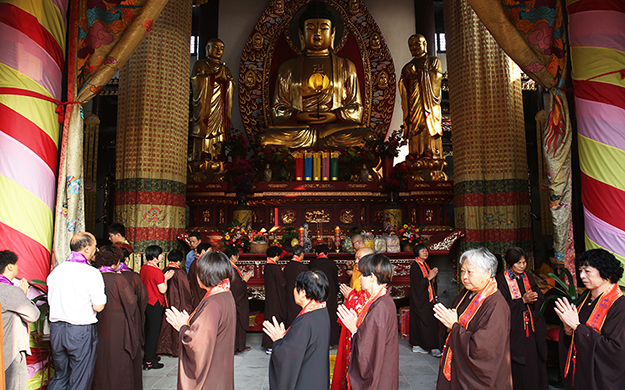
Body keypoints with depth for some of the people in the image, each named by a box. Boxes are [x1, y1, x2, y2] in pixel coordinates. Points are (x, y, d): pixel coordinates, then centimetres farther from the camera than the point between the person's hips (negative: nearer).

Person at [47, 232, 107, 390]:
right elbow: (98, 306, -14)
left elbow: (51, 300, 13)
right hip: (81, 332, -6)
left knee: (60, 376, 20)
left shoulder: (56, 270, 4)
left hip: (56, 329, 6)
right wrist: (101, 291, 3)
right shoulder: (91, 273, -15)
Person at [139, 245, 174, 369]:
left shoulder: (143, 268, 5)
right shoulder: (156, 271, -22)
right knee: (153, 332, 1)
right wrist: (166, 278, -7)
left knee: (148, 330, 19)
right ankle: (149, 361, 8)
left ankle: (148, 355, 31)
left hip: (146, 302, 9)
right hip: (155, 304, -9)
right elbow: (162, 289, -21)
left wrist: (163, 277, 12)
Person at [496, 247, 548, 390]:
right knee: (519, 368, -3)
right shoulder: (501, 280, -9)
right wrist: (523, 300, -18)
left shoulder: (528, 277, 9)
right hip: (515, 329, -5)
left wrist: (534, 297, -13)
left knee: (534, 362, 6)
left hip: (531, 329, 5)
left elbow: (540, 297, 8)